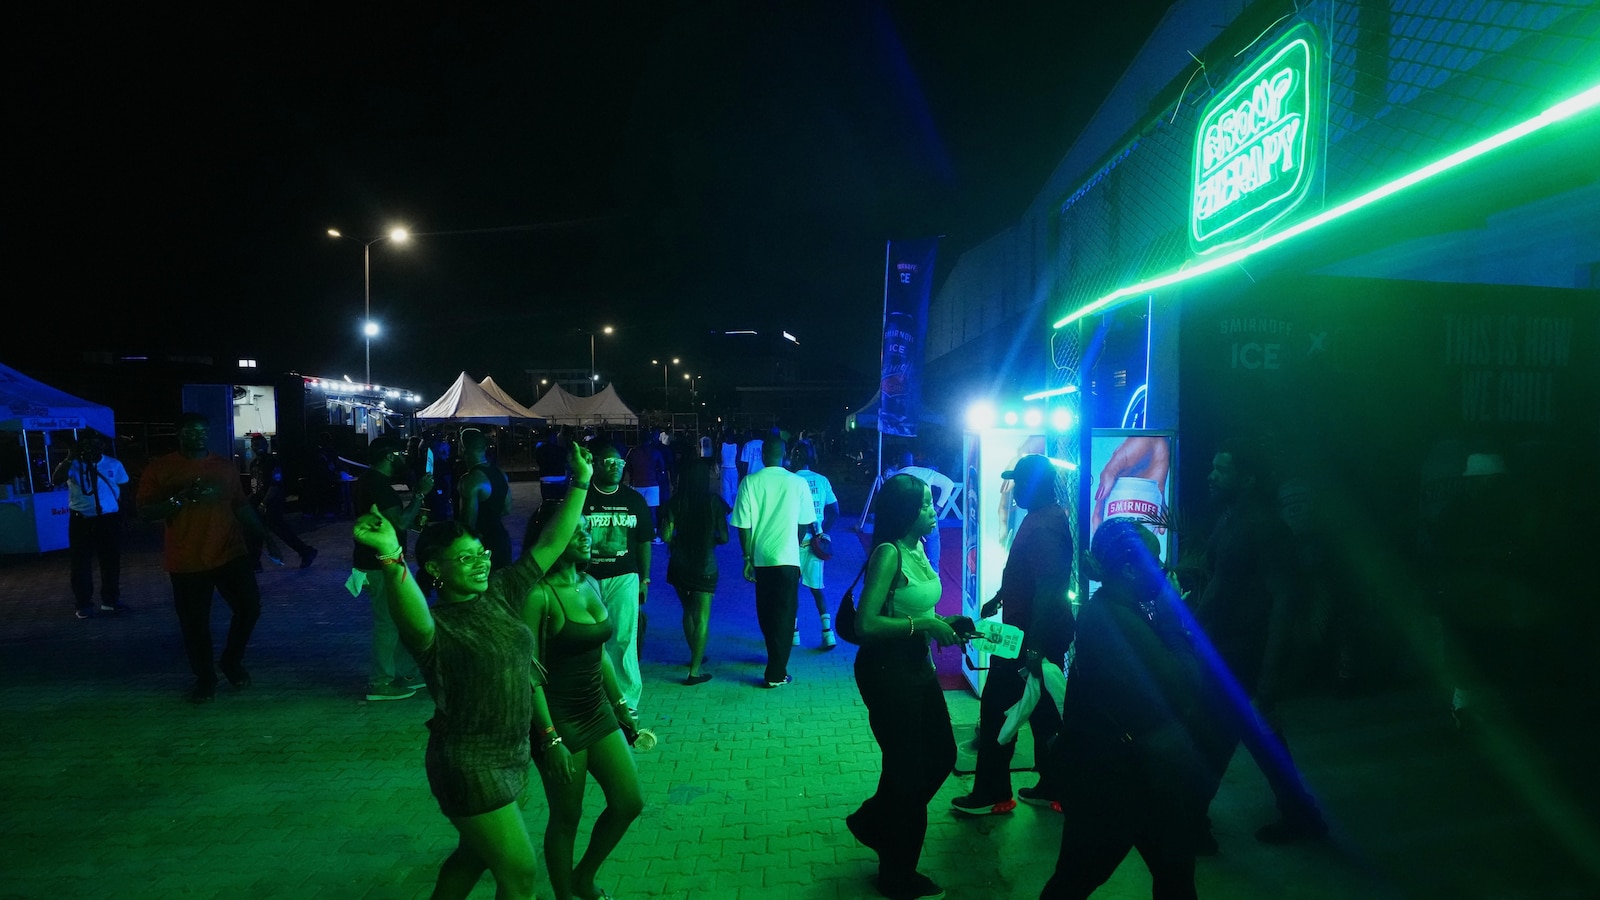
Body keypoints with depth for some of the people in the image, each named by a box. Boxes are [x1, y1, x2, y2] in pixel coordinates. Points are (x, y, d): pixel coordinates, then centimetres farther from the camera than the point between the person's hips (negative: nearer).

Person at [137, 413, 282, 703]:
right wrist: (181, 498, -23)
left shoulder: (225, 466, 9)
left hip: (230, 554, 3)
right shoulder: (160, 469, -2)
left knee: (250, 607, 0)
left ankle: (231, 661, 25)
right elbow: (145, 513, -7)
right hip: (187, 562, -3)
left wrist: (267, 538, 9)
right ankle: (205, 679, 22)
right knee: (195, 624, 3)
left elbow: (241, 506, 15)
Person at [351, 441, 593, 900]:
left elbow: (551, 542, 0)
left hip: (511, 754, 7)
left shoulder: (500, 594, -1)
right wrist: (391, 560, -63)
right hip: (470, 765, -7)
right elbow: (415, 621, -46)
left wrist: (581, 483, -6)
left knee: (475, 854, 26)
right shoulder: (435, 625, -21)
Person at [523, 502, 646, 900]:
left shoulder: (590, 584, 3)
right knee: (566, 818, 8)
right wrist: (550, 739, -19)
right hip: (558, 718, -7)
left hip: (597, 710, 7)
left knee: (629, 802, 10)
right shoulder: (538, 595, -20)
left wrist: (623, 707, 14)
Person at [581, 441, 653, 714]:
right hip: (587, 577, -1)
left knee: (623, 639, -2)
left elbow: (644, 541, 11)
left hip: (623, 578, 1)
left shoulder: (634, 500, 6)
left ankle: (626, 699, 8)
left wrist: (644, 579, 10)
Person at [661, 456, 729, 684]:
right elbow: (724, 537, -6)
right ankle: (694, 671, 1)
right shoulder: (714, 502, -8)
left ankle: (696, 656, 37)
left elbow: (666, 536, -8)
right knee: (702, 617, 3)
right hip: (705, 566, -3)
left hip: (679, 565, 3)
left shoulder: (675, 502, -5)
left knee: (688, 611, 22)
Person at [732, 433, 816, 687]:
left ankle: (775, 661, 34)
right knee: (784, 615, 7)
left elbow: (744, 525, -5)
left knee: (766, 613, 19)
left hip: (760, 557, 2)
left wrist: (747, 557, 5)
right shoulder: (798, 482, -5)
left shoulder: (750, 482, -5)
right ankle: (776, 674, 7)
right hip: (787, 558, -1)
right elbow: (804, 524, 1)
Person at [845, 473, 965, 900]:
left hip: (917, 667, 8)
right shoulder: (889, 553, -22)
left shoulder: (917, 548, 3)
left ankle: (872, 821, 37)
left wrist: (943, 621, 1)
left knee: (941, 756, 17)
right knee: (907, 768, 7)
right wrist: (924, 625, -24)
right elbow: (865, 624, -27)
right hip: (886, 670, -8)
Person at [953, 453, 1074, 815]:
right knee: (1043, 709, 17)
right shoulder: (1048, 516, 8)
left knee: (996, 707, 1)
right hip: (1047, 632, 10)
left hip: (1032, 636, -10)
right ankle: (1052, 787, 28)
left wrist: (1034, 648, -30)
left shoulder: (1043, 527, -24)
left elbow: (1047, 589, -29)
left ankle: (992, 794, 12)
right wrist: (1000, 597, 25)